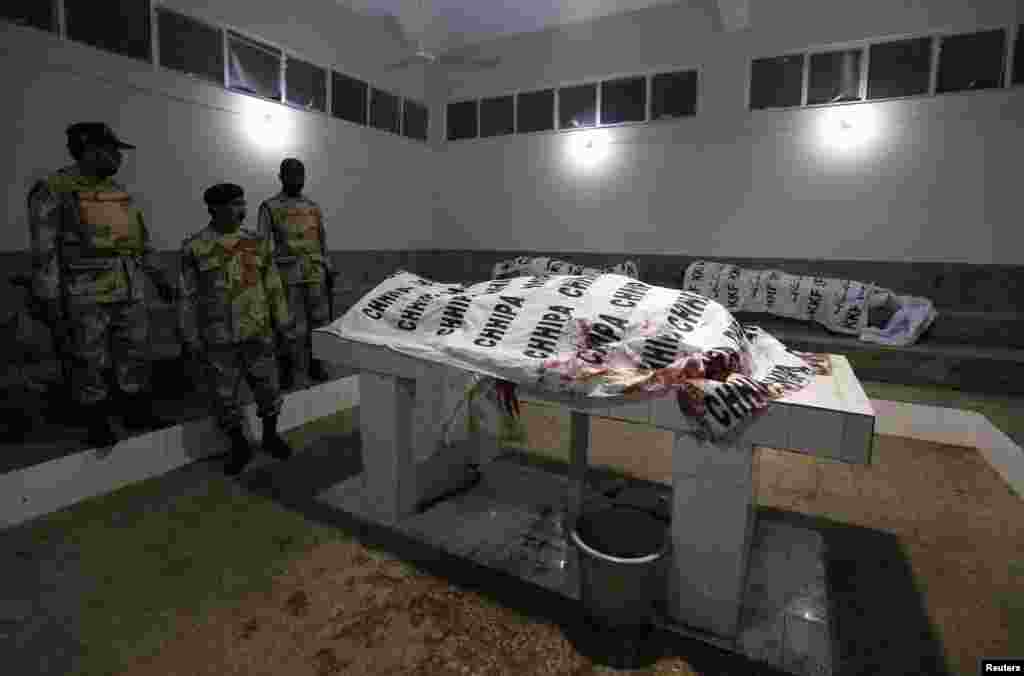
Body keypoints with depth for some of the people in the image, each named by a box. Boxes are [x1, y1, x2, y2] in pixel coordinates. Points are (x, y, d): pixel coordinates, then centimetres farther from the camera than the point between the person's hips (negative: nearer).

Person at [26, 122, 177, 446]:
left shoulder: (119, 191, 12)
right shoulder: (53, 190, -7)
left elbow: (141, 241, 20)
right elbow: (44, 253, -10)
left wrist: (159, 277, 19)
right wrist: (49, 304, -14)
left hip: (132, 292, 6)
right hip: (86, 296, -6)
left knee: (136, 356, 13)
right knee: (88, 364, 7)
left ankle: (138, 412, 27)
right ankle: (98, 423, 21)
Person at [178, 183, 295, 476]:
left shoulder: (257, 243, 3)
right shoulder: (194, 247, -4)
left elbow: (274, 287, 7)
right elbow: (187, 297, -1)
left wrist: (284, 324, 6)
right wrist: (189, 338, -4)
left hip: (258, 333, 2)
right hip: (218, 338, -1)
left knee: (268, 387, 9)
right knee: (225, 396, 7)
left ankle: (270, 437, 31)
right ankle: (240, 447, 26)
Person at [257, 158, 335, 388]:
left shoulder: (314, 207, 15)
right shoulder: (269, 207, 2)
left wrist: (329, 270, 13)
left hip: (316, 276, 4)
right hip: (288, 277, -4)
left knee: (319, 323, 8)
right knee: (292, 328, -2)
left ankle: (316, 367, 23)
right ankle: (292, 377, 8)